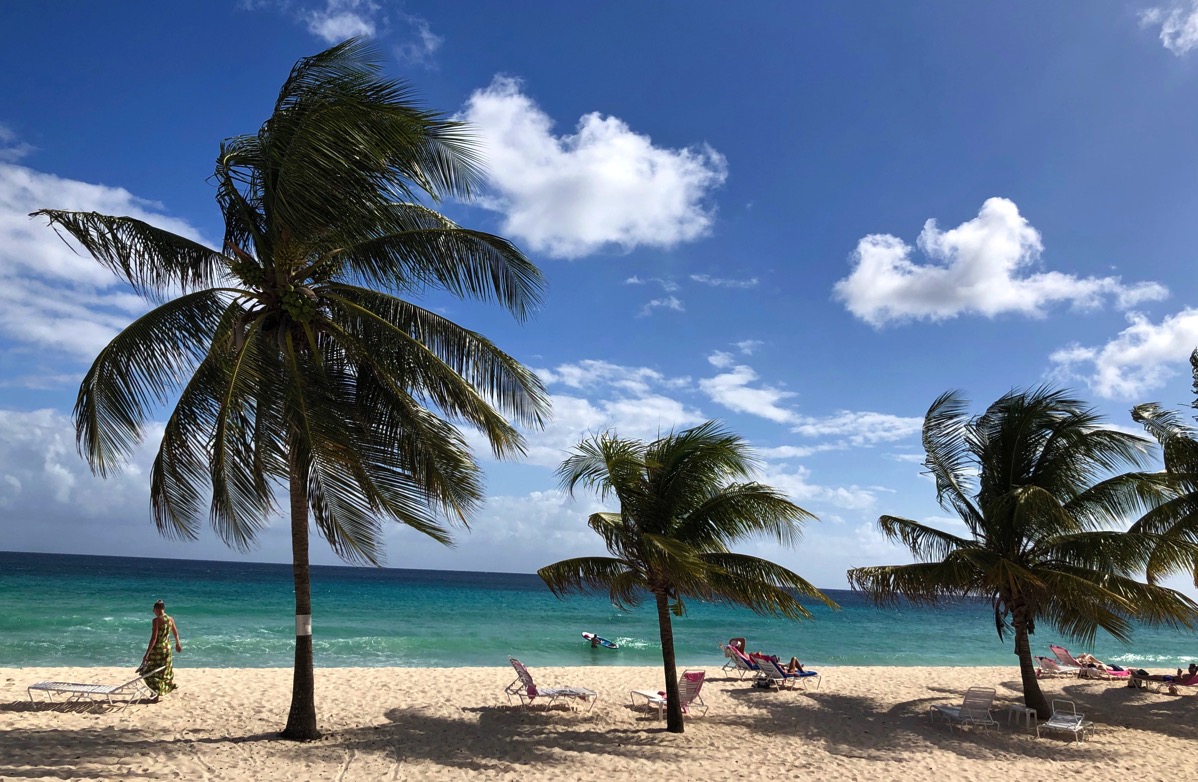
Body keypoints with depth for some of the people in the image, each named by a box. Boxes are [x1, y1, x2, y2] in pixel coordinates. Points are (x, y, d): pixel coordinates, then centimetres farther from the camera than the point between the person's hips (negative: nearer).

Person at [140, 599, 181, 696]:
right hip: (167, 647, 6)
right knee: (166, 667, 25)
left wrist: (147, 653, -20)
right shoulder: (170, 619, 2)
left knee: (152, 671, 5)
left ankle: (156, 693, 6)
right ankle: (171, 684, 38)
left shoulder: (157, 620, -18)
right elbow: (176, 633, 15)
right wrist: (177, 644, 32)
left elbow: (154, 638, -22)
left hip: (157, 648, -6)